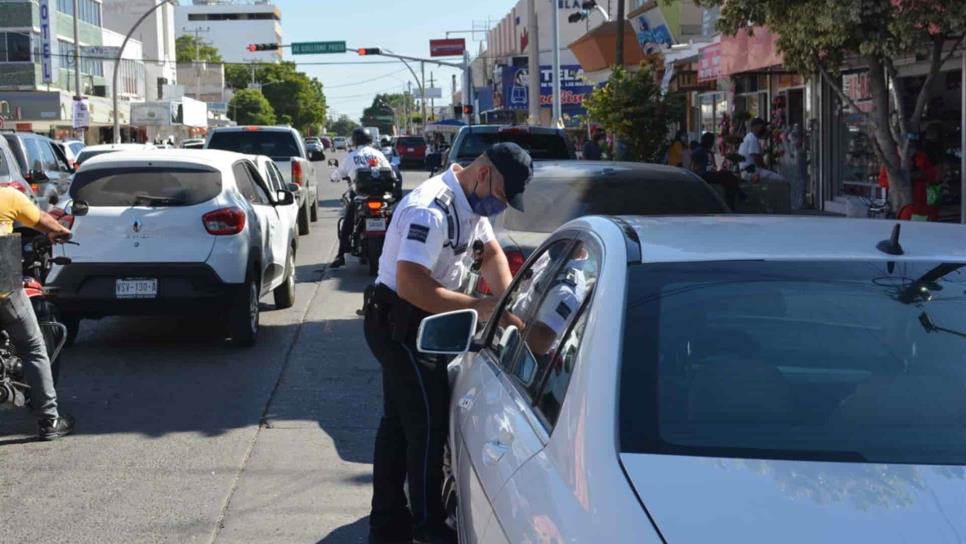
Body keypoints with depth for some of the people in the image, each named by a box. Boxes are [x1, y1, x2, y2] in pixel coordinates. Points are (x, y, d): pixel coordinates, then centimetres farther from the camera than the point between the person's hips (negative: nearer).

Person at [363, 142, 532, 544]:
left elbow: (492, 252, 14)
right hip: (399, 324, -10)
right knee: (428, 422, -5)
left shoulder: (472, 203, 3)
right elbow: (411, 285, -35)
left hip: (415, 325, 10)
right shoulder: (432, 210, -28)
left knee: (399, 421, 15)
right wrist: (480, 307, -32)